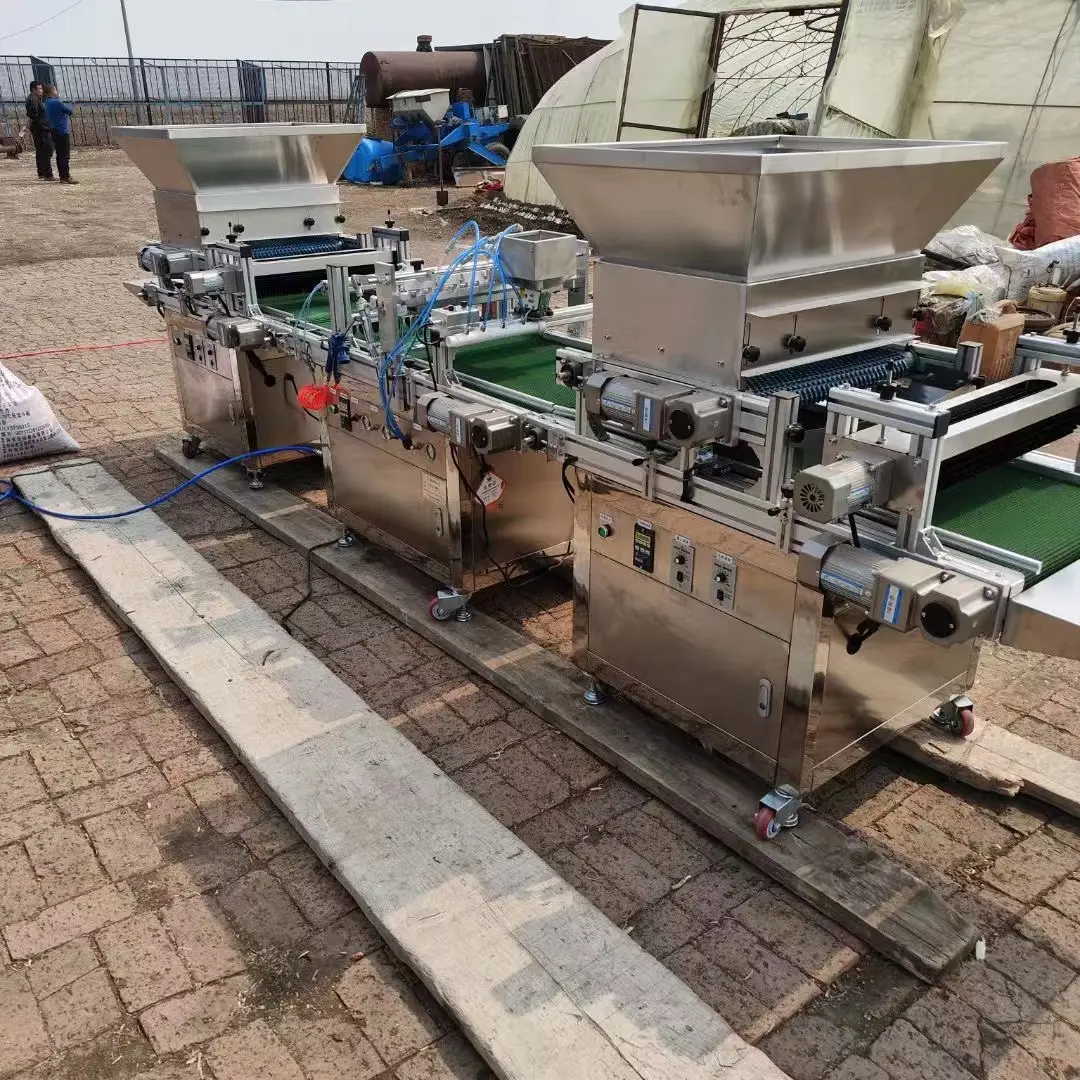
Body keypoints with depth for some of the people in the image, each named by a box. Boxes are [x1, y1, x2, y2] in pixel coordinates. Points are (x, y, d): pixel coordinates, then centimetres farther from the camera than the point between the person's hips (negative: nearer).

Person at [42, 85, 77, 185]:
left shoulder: (47, 102, 13)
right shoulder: (56, 102, -16)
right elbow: (70, 110, -8)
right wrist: (68, 106, 12)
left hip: (55, 131, 9)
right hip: (63, 131, -9)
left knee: (60, 155, 13)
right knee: (65, 156, -9)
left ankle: (62, 175, 17)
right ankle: (66, 177, -12)